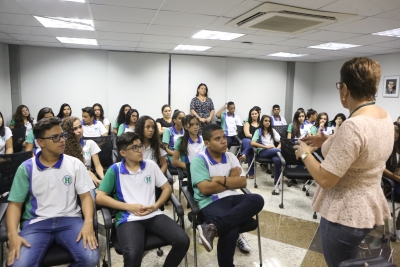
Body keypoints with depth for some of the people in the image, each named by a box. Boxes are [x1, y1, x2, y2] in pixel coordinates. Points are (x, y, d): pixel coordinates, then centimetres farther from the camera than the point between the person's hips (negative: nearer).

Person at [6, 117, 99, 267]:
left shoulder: (75, 164, 2)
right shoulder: (26, 168, 2)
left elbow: (85, 196, 1)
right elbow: (15, 203, 5)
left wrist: (88, 223, -17)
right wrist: (12, 234, -13)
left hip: (70, 219, 0)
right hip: (36, 222, 0)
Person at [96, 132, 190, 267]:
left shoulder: (150, 165, 9)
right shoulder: (115, 170, 1)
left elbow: (167, 188, 13)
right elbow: (100, 197, -3)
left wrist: (156, 206, -4)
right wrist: (129, 206, -9)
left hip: (153, 215, 3)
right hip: (128, 218, -3)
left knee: (183, 241, -17)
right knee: (133, 254, -33)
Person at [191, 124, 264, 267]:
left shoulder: (230, 157, 11)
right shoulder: (199, 160, -6)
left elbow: (243, 182, 5)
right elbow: (205, 189, -15)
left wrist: (222, 179, -10)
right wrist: (231, 180, -4)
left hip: (231, 197, 6)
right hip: (210, 202, -6)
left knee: (257, 200, -25)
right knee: (231, 230, -34)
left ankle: (212, 226, -35)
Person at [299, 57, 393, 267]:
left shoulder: (352, 126, -30)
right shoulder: (385, 117, 0)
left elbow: (325, 179, -26)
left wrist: (304, 154, -10)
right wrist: (328, 141, 9)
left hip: (345, 215, -8)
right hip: (368, 208, 9)